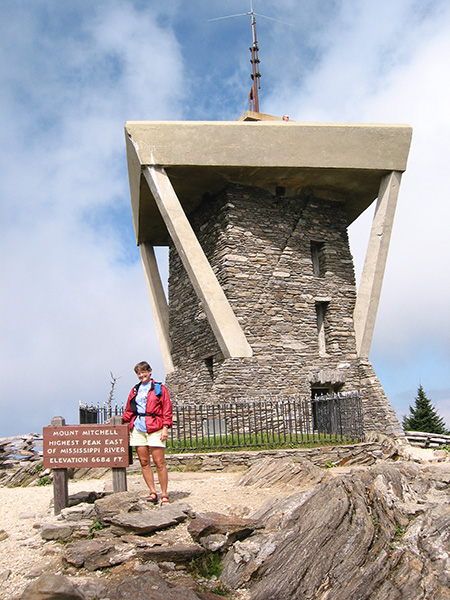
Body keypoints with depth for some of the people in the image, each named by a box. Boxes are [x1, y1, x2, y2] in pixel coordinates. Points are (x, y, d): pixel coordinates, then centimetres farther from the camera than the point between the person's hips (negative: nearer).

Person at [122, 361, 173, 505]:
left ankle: (164, 495, 0)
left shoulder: (159, 388, 6)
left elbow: (167, 409, 2)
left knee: (159, 462, -6)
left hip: (155, 428, -4)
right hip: (137, 427, 4)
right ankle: (153, 493, 11)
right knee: (144, 462, 3)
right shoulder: (135, 390, 19)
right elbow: (129, 411, 22)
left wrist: (165, 427, -7)